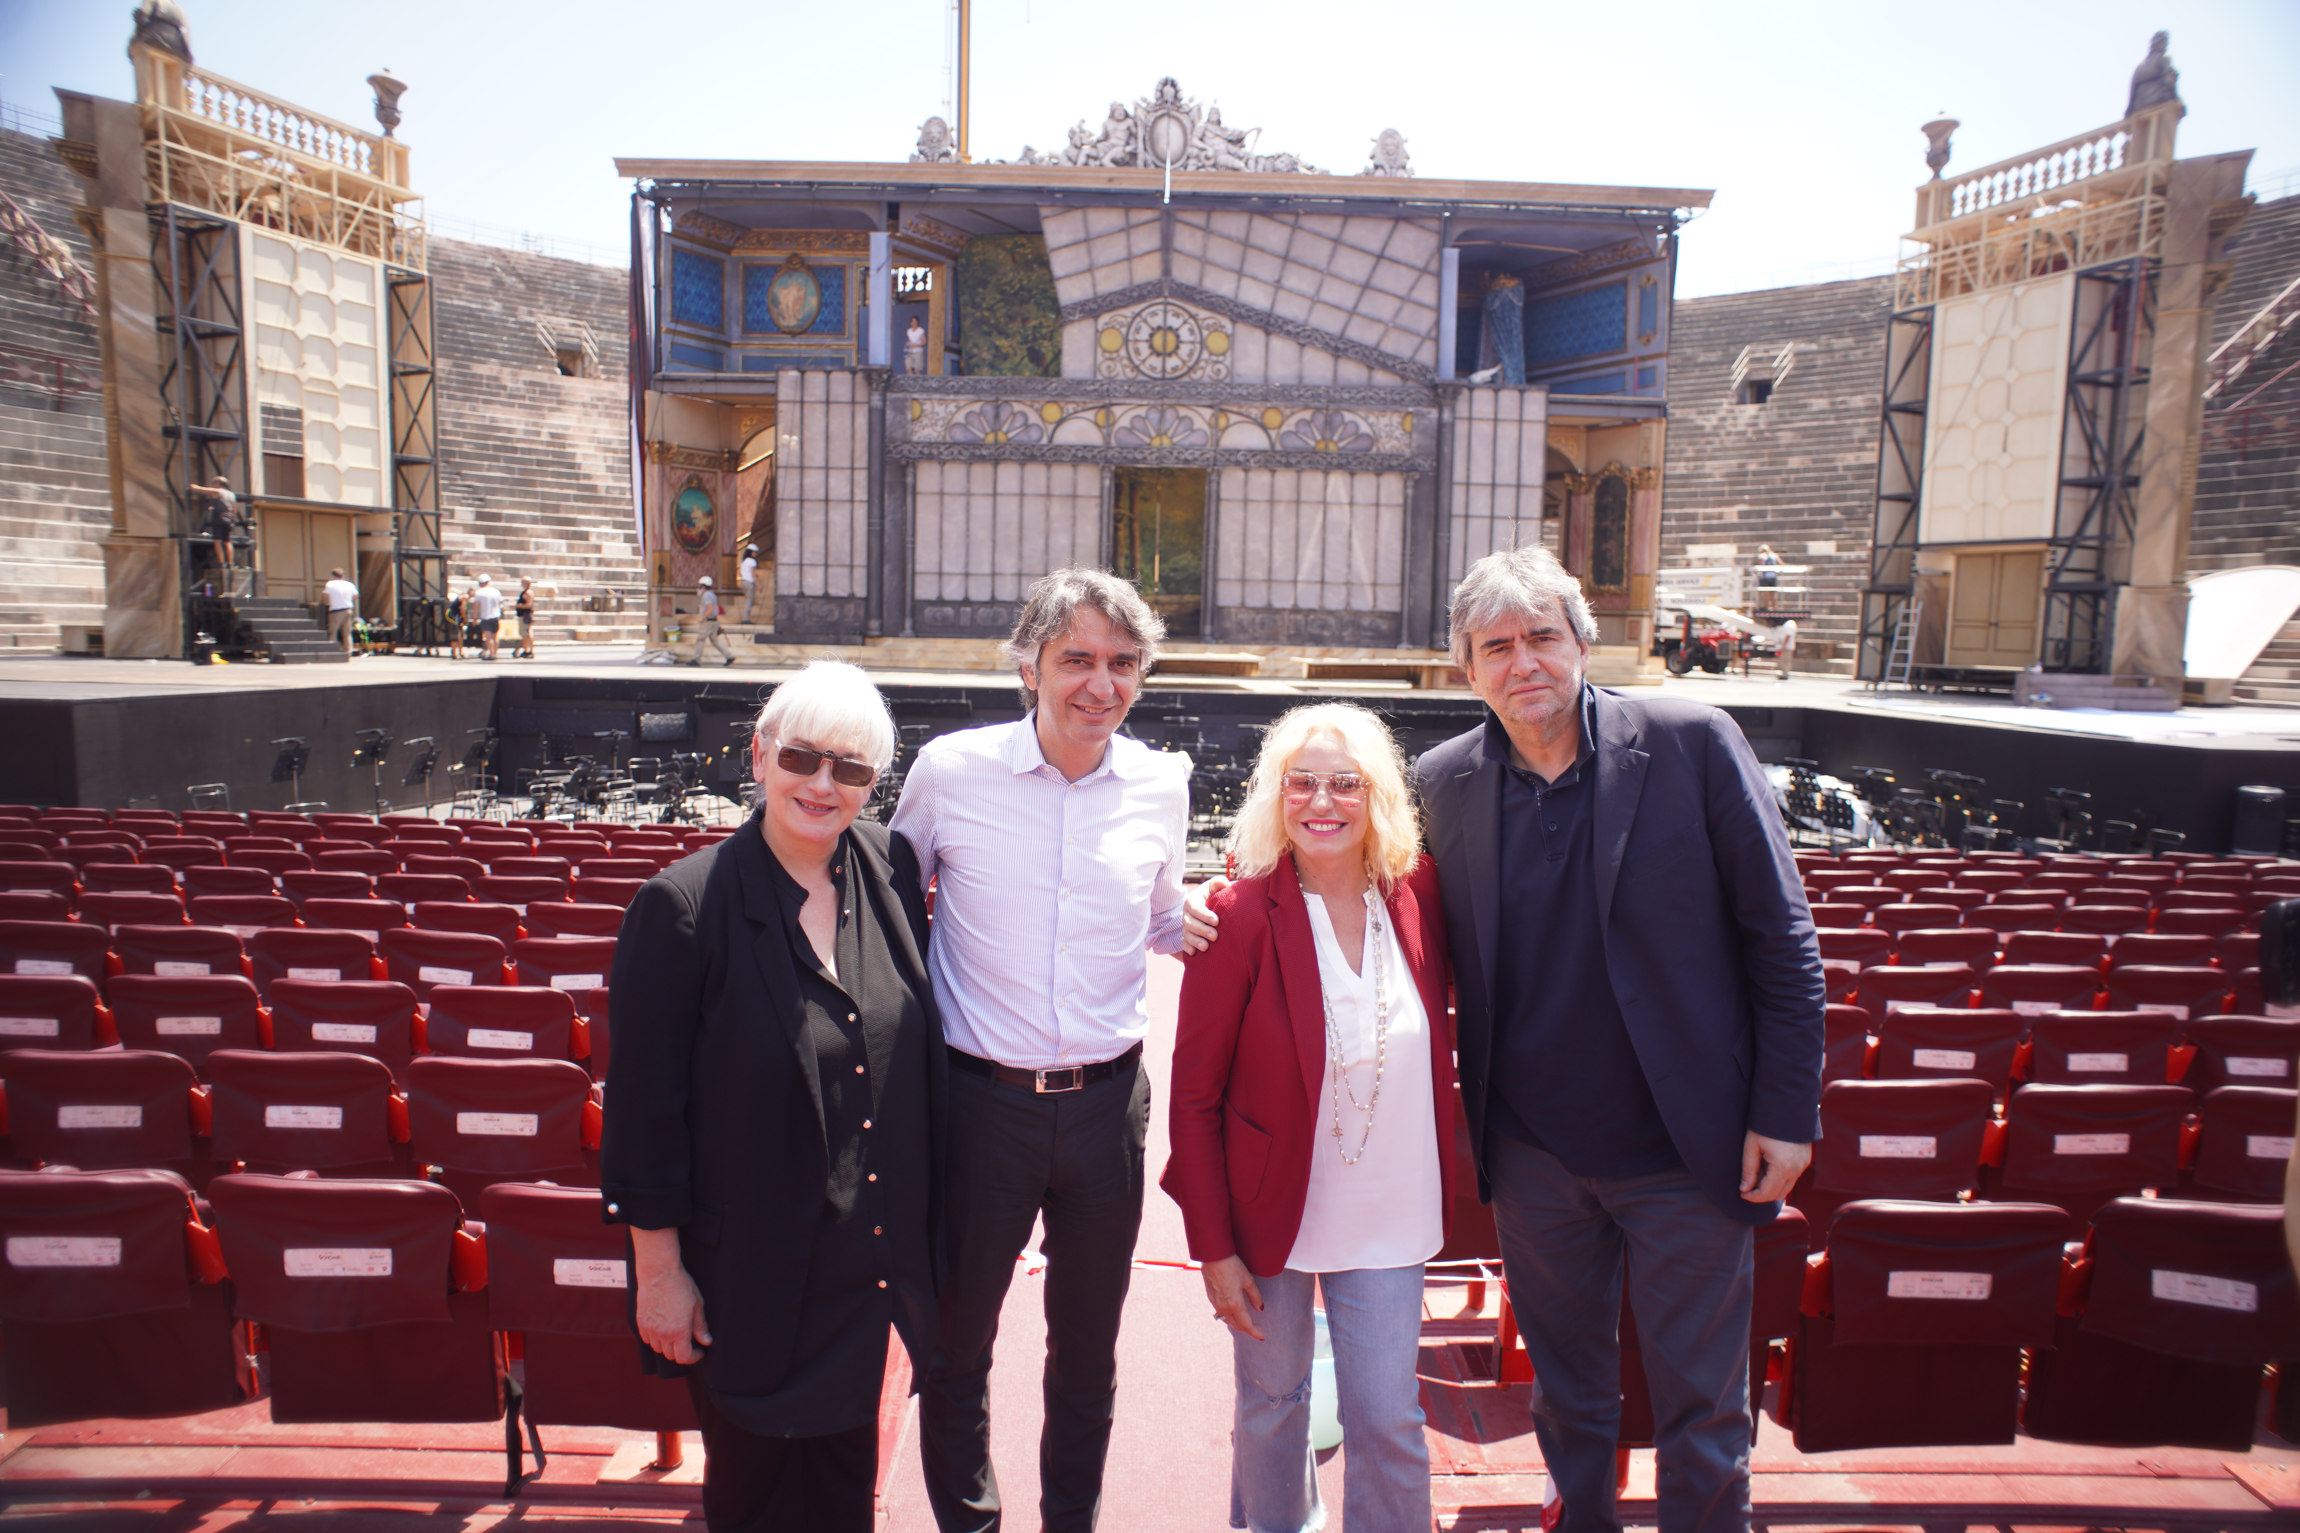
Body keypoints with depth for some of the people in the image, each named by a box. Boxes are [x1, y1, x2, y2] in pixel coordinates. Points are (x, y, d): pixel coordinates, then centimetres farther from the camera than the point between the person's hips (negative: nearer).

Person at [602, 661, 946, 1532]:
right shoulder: (684, 905, -17)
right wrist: (658, 1271, -9)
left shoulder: (891, 872, -4)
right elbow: (643, 1108, -12)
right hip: (748, 1266, -4)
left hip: (870, 1258, 4)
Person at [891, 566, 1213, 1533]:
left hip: (1108, 1099, 2)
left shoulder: (1160, 784, -1)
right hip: (980, 1099, -2)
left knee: (1087, 1347, 19)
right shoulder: (950, 770, -9)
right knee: (957, 1339, 15)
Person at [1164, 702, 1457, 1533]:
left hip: (1387, 1218, 2)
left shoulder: (1416, 895, -5)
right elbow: (1194, 1096, -10)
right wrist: (1213, 1247, -10)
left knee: (1390, 1422, 5)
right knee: (1272, 1407, 16)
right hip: (1271, 1216, -2)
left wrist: (1440, 1191, 5)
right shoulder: (1242, 915, -15)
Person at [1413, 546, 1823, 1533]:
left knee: (1703, 1411, 13)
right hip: (1533, 1156, 3)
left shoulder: (1692, 743, -10)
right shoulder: (1443, 782, -4)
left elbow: (1781, 938, -7)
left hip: (1684, 1151, -2)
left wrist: (1787, 1111, -9)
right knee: (1566, 1395, 21)